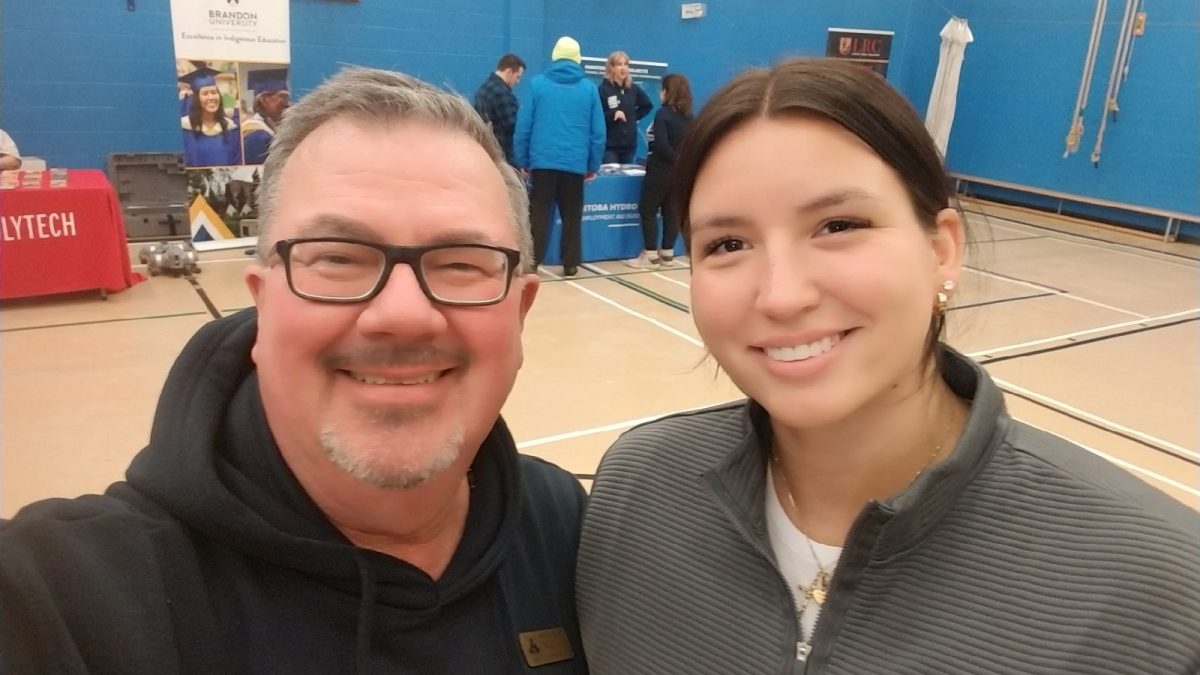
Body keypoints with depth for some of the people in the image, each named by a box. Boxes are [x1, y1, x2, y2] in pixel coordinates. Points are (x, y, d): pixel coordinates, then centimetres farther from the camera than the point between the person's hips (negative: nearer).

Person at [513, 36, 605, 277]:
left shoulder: (537, 84, 1)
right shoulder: (589, 88, 4)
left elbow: (523, 126, 0)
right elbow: (598, 132, 4)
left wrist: (522, 161, 6)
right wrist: (594, 165, 11)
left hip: (542, 160, -1)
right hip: (575, 163, 1)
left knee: (538, 213, 6)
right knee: (572, 215, 10)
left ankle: (532, 261, 5)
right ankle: (570, 263, 13)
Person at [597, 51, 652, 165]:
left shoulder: (633, 89, 7)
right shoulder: (603, 89, -9)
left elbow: (647, 105, 23)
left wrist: (634, 117, 11)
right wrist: (613, 114, -24)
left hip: (629, 145, 5)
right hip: (609, 145, -5)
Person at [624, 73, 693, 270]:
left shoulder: (663, 114, -12)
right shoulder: (689, 116, 8)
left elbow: (661, 144, -20)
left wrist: (675, 159, -10)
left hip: (661, 170, -7)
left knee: (648, 210, 2)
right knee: (672, 211, 10)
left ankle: (651, 255, 1)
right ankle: (667, 254, 14)